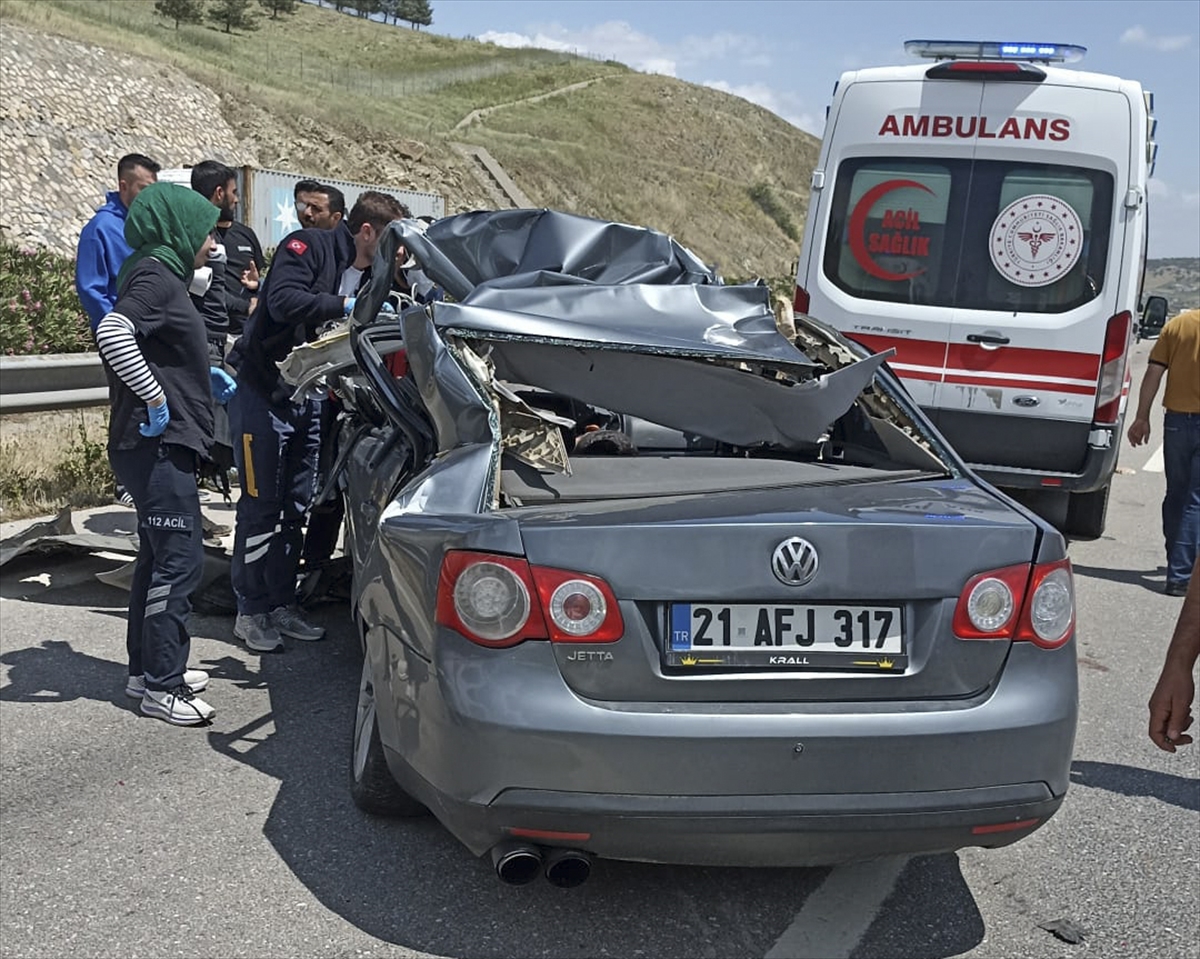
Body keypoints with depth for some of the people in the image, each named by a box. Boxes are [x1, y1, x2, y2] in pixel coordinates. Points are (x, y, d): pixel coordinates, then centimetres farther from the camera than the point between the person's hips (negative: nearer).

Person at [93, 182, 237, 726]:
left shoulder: (162, 273, 17)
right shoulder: (155, 273, -13)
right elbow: (113, 335, -29)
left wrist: (203, 378, 14)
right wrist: (155, 399, -25)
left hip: (162, 443, 11)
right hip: (158, 443, -11)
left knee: (160, 557, 16)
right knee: (180, 559, -8)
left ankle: (147, 668, 26)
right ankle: (161, 686, -2)